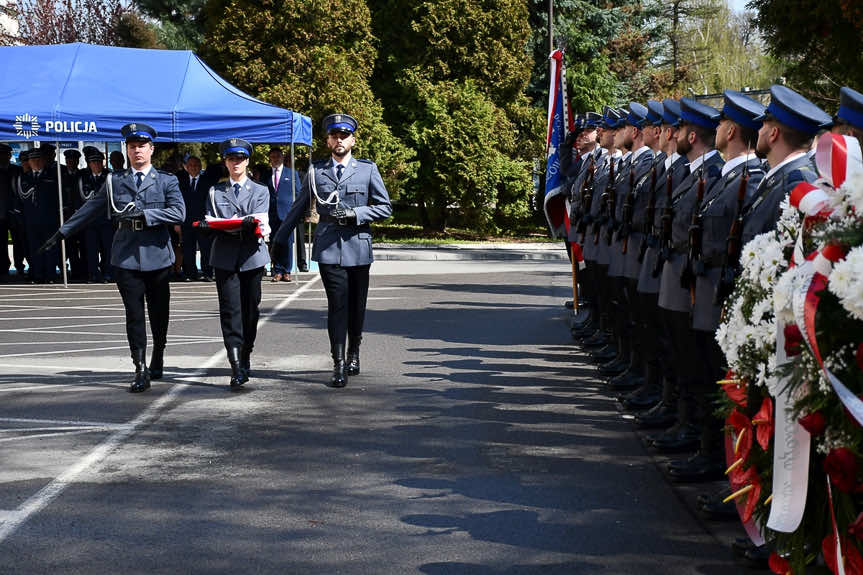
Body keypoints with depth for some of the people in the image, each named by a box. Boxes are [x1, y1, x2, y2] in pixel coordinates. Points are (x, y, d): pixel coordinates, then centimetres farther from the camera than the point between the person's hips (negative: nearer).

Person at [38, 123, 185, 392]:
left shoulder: (166, 181, 6)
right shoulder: (114, 181, 12)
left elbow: (178, 213, -8)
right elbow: (89, 210, 18)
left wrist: (143, 214, -16)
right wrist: (61, 234, 16)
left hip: (157, 255, -1)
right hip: (126, 256, 1)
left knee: (159, 313, 8)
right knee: (134, 314, -5)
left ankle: (157, 361, 30)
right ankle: (141, 371, -6)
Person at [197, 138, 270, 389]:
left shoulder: (260, 191, 13)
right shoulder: (215, 192, 16)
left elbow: (260, 222, -2)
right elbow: (210, 222, 8)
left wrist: (254, 225, -23)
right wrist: (207, 224, -14)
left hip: (252, 255, 1)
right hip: (225, 257, -1)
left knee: (251, 310, 5)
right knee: (230, 310, -10)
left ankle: (245, 357, 23)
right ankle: (237, 368, -15)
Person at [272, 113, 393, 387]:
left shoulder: (368, 169, 7)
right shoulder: (316, 171, 10)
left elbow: (385, 207, 6)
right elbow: (298, 208, 18)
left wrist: (354, 214, -8)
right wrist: (280, 239, 19)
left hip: (358, 246, 1)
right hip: (328, 248, 0)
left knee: (356, 305, 8)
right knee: (337, 305, -8)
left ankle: (353, 354, 29)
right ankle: (339, 364, -5)